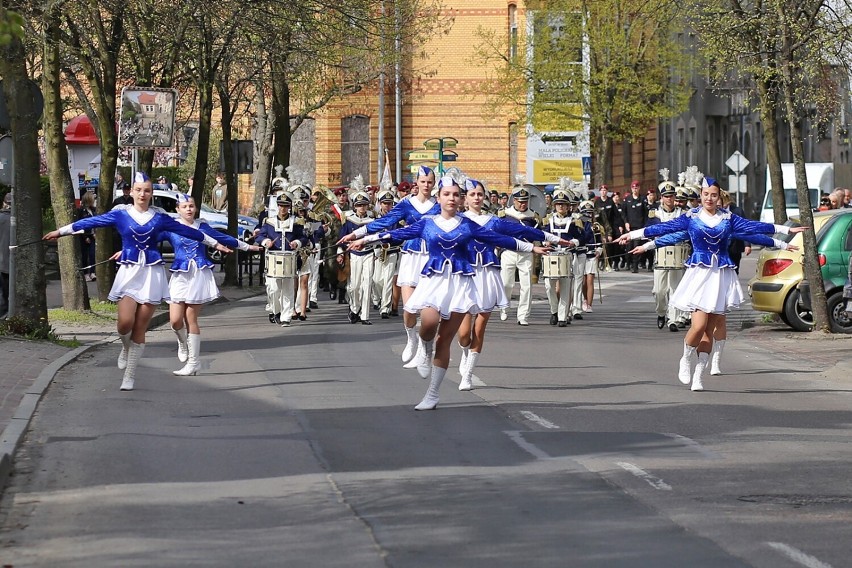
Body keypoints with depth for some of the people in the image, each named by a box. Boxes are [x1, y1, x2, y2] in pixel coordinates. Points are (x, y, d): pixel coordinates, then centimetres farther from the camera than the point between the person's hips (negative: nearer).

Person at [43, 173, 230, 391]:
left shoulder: (159, 218, 7)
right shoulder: (121, 214, 3)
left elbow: (187, 231, 14)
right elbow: (93, 222, 4)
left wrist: (215, 244, 20)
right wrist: (61, 231, 5)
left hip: (152, 274, 1)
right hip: (129, 272, -1)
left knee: (140, 329, 0)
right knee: (125, 322, -16)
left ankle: (130, 376, 8)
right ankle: (126, 348, 20)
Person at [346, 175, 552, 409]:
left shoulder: (467, 225, 8)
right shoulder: (426, 223, 8)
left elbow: (499, 239, 12)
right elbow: (398, 234, 9)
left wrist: (531, 248, 14)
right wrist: (365, 240, 6)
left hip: (459, 283, 0)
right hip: (433, 281, 0)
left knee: (444, 340, -1)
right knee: (429, 322, -30)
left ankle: (432, 396, 6)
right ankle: (426, 354, 7)